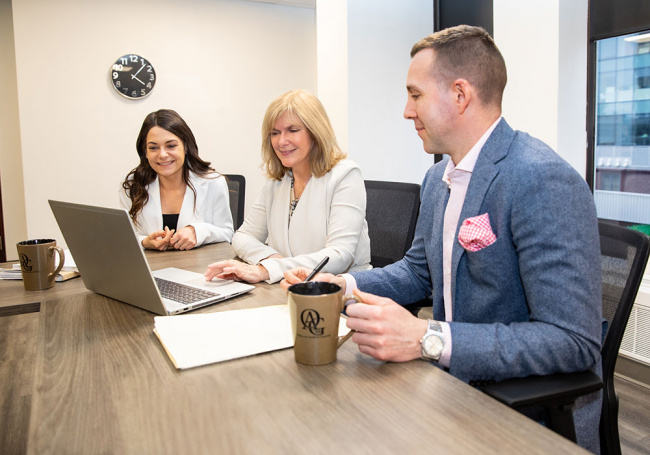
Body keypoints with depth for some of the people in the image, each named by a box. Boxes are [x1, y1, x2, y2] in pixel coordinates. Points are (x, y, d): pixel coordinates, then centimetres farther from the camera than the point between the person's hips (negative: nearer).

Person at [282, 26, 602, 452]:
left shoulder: (545, 181, -22)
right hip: (454, 386, 7)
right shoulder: (438, 178, 6)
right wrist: (345, 285, 1)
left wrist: (427, 339, -31)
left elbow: (573, 342, -26)